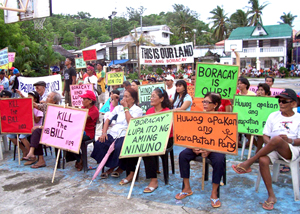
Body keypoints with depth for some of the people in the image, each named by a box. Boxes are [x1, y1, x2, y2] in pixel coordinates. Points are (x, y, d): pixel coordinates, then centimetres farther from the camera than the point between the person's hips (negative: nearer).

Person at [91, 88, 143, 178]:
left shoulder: (138, 110, 5)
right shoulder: (118, 107, 21)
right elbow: (108, 119, 16)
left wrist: (126, 108, -5)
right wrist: (104, 132, -1)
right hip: (113, 134, 5)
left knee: (119, 147, -35)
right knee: (99, 143, -22)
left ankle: (121, 167, -4)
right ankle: (110, 167, -4)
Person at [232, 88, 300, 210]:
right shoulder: (273, 116, 14)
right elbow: (265, 136, 10)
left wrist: (289, 140, -20)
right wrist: (269, 143, -12)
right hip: (272, 149, 3)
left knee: (277, 139, -38)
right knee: (263, 160, -33)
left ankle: (248, 164, -26)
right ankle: (271, 195, -18)